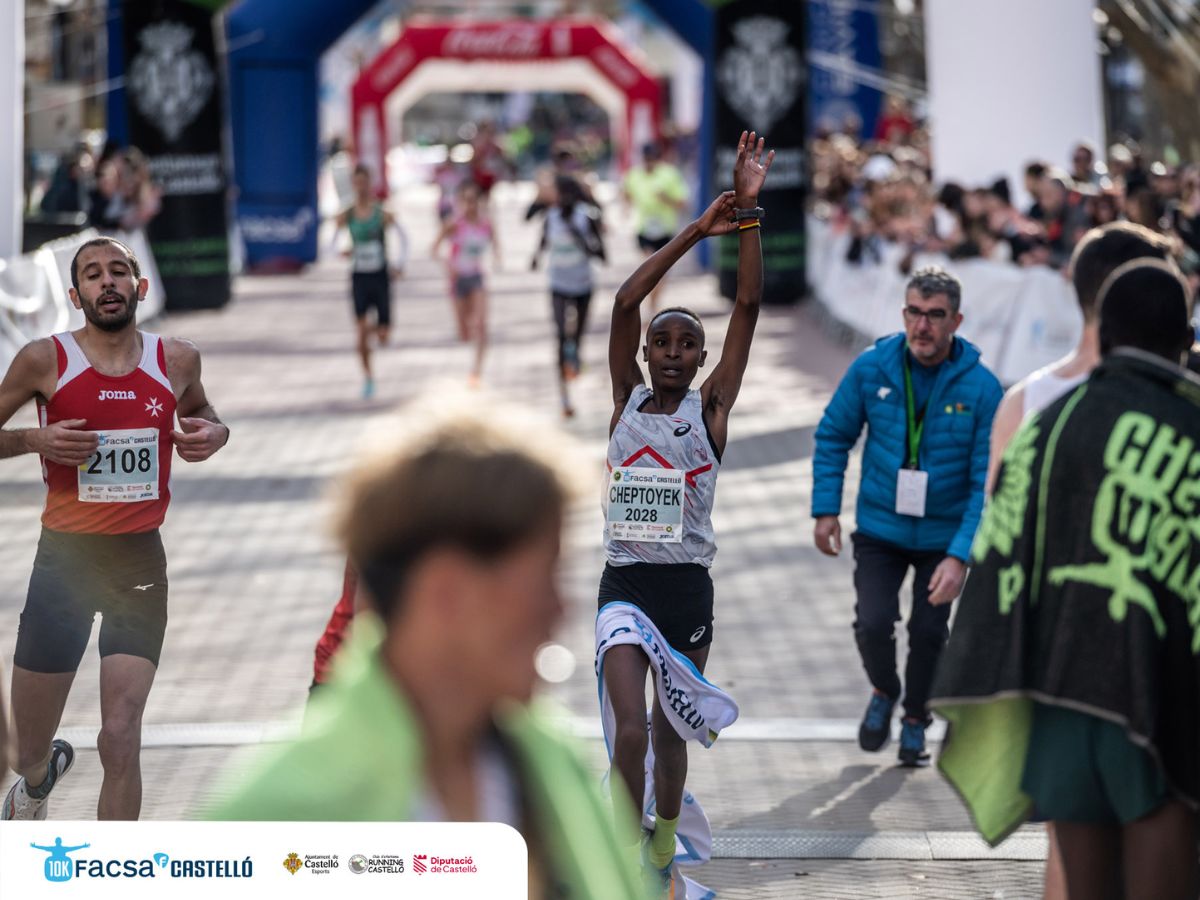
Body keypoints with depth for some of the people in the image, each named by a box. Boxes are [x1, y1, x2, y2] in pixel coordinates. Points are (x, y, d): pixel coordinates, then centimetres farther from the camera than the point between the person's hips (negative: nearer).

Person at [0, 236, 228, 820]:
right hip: (64, 557, 0)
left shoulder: (177, 360, 2)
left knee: (121, 739, -11)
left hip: (140, 560, 1)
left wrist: (215, 432, 0)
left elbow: (199, 411, 22)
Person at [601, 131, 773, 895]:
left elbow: (749, 307, -7)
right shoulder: (626, 400, 3)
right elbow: (625, 303, -7)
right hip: (625, 584, 0)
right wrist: (698, 231, -9)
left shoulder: (711, 407, 0)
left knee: (671, 731, 12)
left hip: (689, 588, 0)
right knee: (631, 731, -12)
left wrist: (749, 214, -14)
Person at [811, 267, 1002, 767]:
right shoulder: (872, 368, -10)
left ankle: (915, 721, 33)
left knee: (928, 632, 5)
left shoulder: (981, 388, -16)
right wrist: (825, 510, -1)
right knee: (873, 623, -13)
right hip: (880, 529, 1)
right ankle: (883, 692, 21)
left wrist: (960, 557, -22)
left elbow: (988, 481, -15)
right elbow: (833, 435, 5)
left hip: (944, 535, -1)